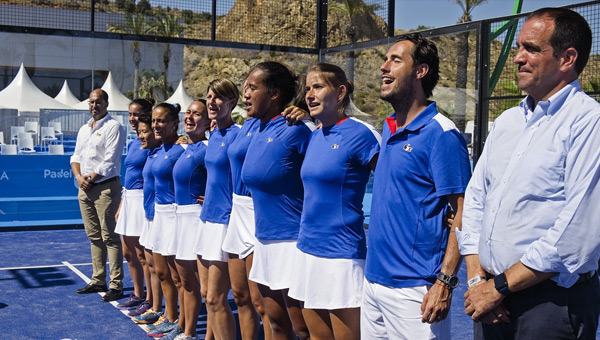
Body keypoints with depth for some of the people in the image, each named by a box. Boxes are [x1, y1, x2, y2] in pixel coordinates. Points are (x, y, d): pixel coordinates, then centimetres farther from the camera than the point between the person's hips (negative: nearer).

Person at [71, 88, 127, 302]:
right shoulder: (84, 130, 18)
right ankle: (98, 281, 20)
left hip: (105, 187, -8)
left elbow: (110, 161, -13)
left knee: (109, 238, -7)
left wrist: (91, 179, -12)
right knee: (94, 237, 12)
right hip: (85, 188, 8)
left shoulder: (113, 127, -6)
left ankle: (116, 285, -5)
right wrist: (79, 177, -3)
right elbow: (76, 157, 16)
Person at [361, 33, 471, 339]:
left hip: (413, 289, -8)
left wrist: (445, 282, -21)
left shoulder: (441, 134, -13)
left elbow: (461, 215, -14)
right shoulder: (388, 128, 11)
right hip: (373, 280, 8)